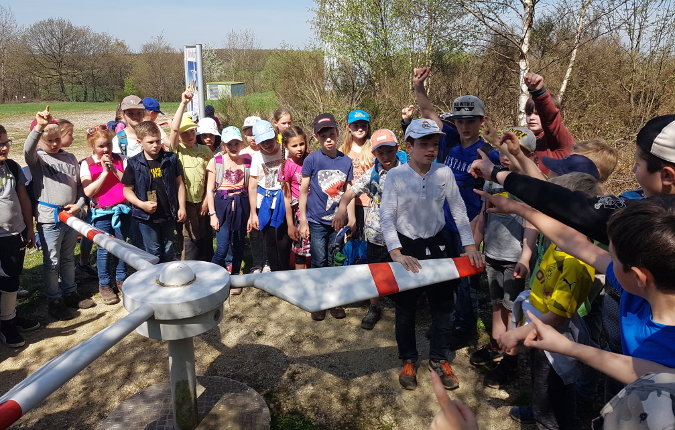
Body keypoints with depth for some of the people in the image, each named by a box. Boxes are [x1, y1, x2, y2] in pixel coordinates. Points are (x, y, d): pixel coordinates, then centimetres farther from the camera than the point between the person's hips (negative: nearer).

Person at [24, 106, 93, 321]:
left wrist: (79, 204, -4)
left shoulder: (70, 157, 8)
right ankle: (55, 301, 18)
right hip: (49, 217, -4)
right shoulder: (37, 158, -6)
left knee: (68, 258, 18)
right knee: (52, 262, 6)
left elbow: (79, 185, 13)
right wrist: (39, 126, -46)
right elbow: (28, 150, -30)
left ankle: (70, 293, 33)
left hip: (71, 215, 5)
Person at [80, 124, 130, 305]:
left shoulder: (120, 159, 2)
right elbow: (88, 191, -13)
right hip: (101, 212, -2)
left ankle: (121, 279, 27)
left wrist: (114, 169, -15)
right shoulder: (87, 164, -4)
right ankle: (104, 285, 19)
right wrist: (104, 172, -16)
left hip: (122, 210, 2)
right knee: (104, 250, 2)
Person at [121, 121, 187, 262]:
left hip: (169, 215, 2)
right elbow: (127, 190, -2)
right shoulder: (134, 164, -7)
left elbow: (179, 183, 4)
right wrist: (141, 204, -19)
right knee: (153, 255, 10)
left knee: (169, 253, 17)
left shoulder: (171, 159, -3)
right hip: (147, 218, -1)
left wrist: (181, 207, -1)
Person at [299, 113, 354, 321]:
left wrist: (351, 219, 5)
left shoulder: (346, 161, 1)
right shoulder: (312, 160, -6)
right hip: (317, 221, -2)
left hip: (338, 221, 2)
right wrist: (303, 221, -4)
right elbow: (303, 191, -2)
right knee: (319, 264, 5)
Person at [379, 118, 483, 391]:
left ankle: (439, 359, 31)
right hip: (406, 247, -2)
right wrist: (396, 253, -27)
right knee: (406, 308, 10)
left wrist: (469, 245, -3)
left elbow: (458, 209, 1)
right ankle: (408, 361, 30)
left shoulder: (444, 173, -6)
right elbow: (386, 216, -17)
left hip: (435, 246, 3)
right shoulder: (396, 176, -14)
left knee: (443, 305, 10)